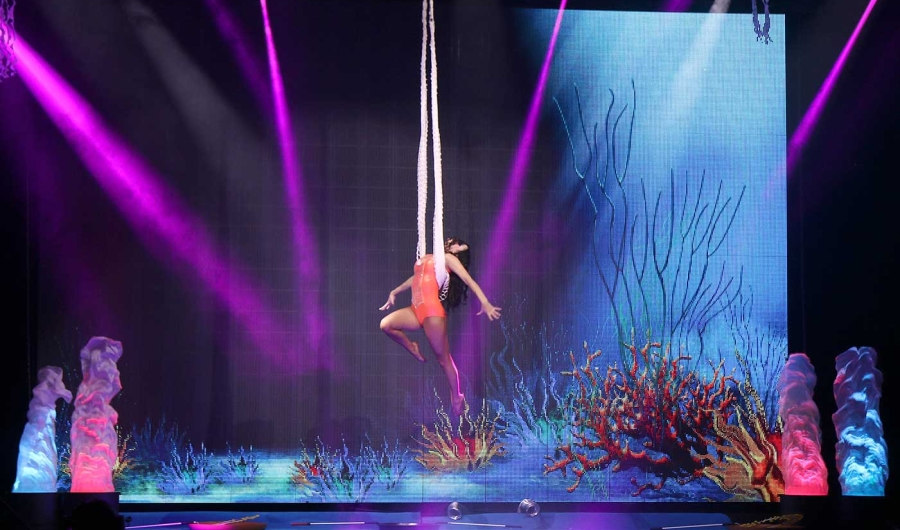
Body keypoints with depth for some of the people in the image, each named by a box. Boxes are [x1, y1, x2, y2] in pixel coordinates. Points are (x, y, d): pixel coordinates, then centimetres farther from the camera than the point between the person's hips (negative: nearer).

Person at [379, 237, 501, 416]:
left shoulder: (448, 258, 3)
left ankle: (456, 397, 6)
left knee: (443, 357, -4)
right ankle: (412, 349, 7)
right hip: (416, 310, 7)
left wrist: (485, 302, -19)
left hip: (433, 310, -7)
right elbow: (416, 278, 38)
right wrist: (394, 292, 45)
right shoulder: (427, 259, 23)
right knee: (386, 324, -14)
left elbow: (468, 279, -7)